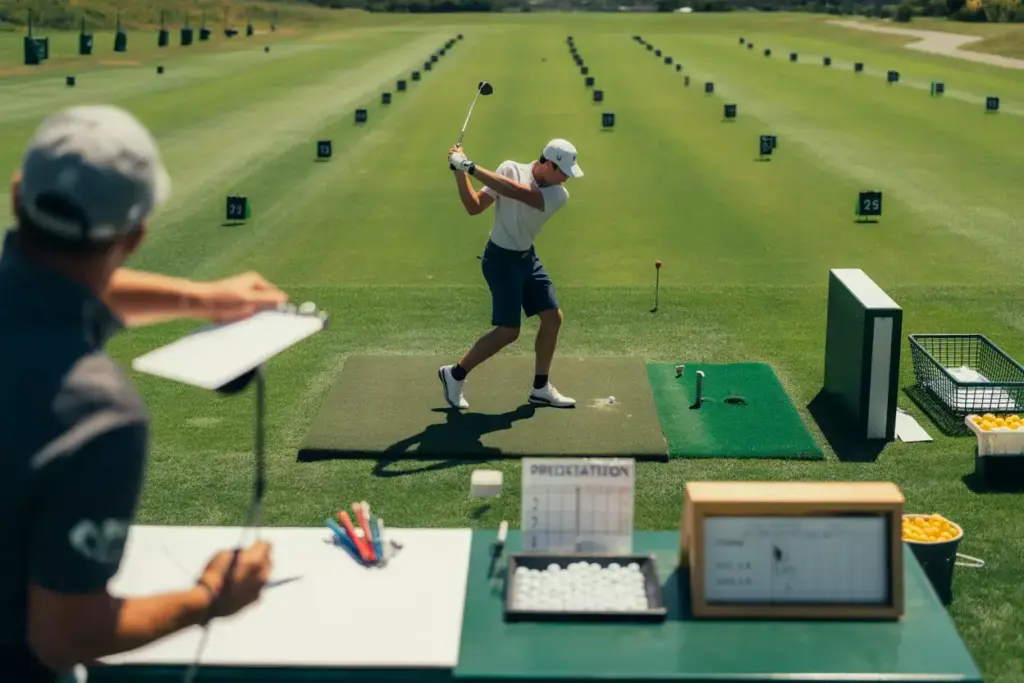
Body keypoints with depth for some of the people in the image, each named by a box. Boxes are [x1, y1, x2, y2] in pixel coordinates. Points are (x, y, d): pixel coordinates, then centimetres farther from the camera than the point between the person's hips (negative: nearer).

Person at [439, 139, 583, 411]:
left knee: (553, 317, 5)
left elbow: (517, 192, -26)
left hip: (527, 258, 6)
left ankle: (541, 387, 20)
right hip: (501, 259, -6)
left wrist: (470, 166, -32)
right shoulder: (510, 169, -14)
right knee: (508, 331, -8)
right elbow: (474, 207, -12)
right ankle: (455, 374, 8)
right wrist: (460, 173, -25)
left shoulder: (558, 194, -7)